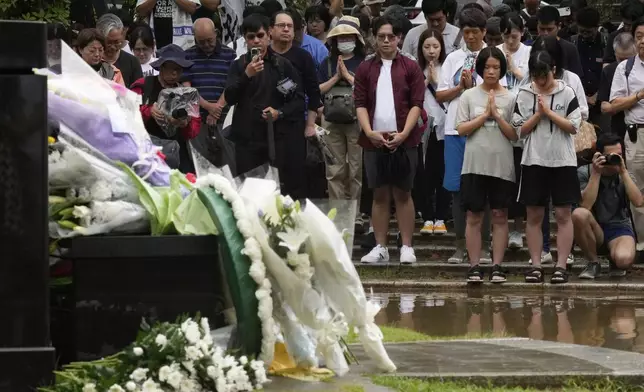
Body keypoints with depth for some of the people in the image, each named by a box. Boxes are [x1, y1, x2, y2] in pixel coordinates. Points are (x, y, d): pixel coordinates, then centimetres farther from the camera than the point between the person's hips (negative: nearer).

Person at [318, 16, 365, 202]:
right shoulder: (328, 63, 9)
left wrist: (347, 75, -11)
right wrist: (336, 77, -5)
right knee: (334, 170, 6)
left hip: (357, 121, -4)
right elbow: (317, 90, 5)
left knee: (357, 170, 0)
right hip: (332, 121, 4)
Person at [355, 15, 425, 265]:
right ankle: (380, 247, 9)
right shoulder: (365, 68, 8)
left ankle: (407, 247, 5)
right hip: (374, 140, 2)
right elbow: (360, 104, 4)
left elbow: (416, 104, -2)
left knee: (402, 193, 2)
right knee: (379, 194, 5)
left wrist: (403, 134, -13)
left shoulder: (410, 67, 3)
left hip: (403, 141, -2)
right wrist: (370, 132, -10)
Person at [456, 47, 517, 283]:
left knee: (500, 216, 3)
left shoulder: (510, 99, 3)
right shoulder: (469, 96, 5)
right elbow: (461, 129, -2)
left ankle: (497, 266, 7)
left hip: (501, 165, 0)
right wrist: (485, 115, -9)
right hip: (475, 163, 0)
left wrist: (497, 115, -11)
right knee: (474, 216, 1)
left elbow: (515, 135, -1)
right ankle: (474, 266, 5)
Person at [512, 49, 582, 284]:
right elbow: (520, 130, 0)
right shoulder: (524, 95, 3)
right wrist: (538, 113, -11)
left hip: (562, 161, -1)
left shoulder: (566, 93, -1)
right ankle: (536, 265, 7)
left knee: (563, 214, -1)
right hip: (533, 161, 1)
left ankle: (561, 265, 1)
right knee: (534, 215, 3)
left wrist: (549, 112, -11)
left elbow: (574, 127, -6)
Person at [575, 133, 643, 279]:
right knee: (579, 214, -35)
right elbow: (585, 206, -19)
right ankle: (593, 262, -10)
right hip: (594, 231, 0)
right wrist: (596, 173, -19)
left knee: (624, 259, -36)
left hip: (619, 228, 0)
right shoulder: (584, 172, -4)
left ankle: (614, 260, 8)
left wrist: (623, 172, -17)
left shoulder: (625, 174, 3)